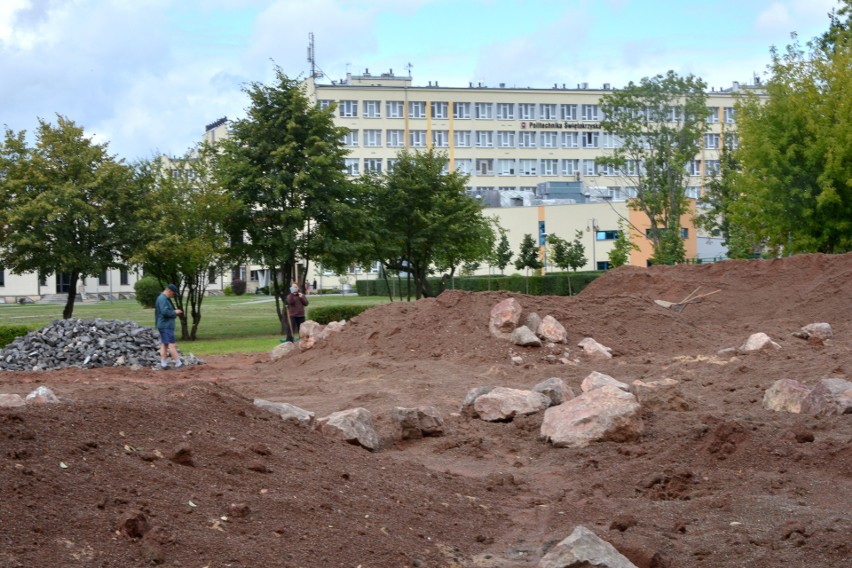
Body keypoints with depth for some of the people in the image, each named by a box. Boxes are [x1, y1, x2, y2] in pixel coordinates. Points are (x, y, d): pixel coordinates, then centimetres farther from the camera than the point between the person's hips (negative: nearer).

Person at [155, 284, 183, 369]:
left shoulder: (164, 298, 19)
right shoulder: (163, 299, -15)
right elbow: (165, 312, -25)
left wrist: (174, 313, 13)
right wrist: (175, 312, -12)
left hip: (164, 326, 11)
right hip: (166, 326, -11)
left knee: (164, 345, 7)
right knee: (172, 344, -9)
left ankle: (163, 364, 6)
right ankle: (178, 363, -9)